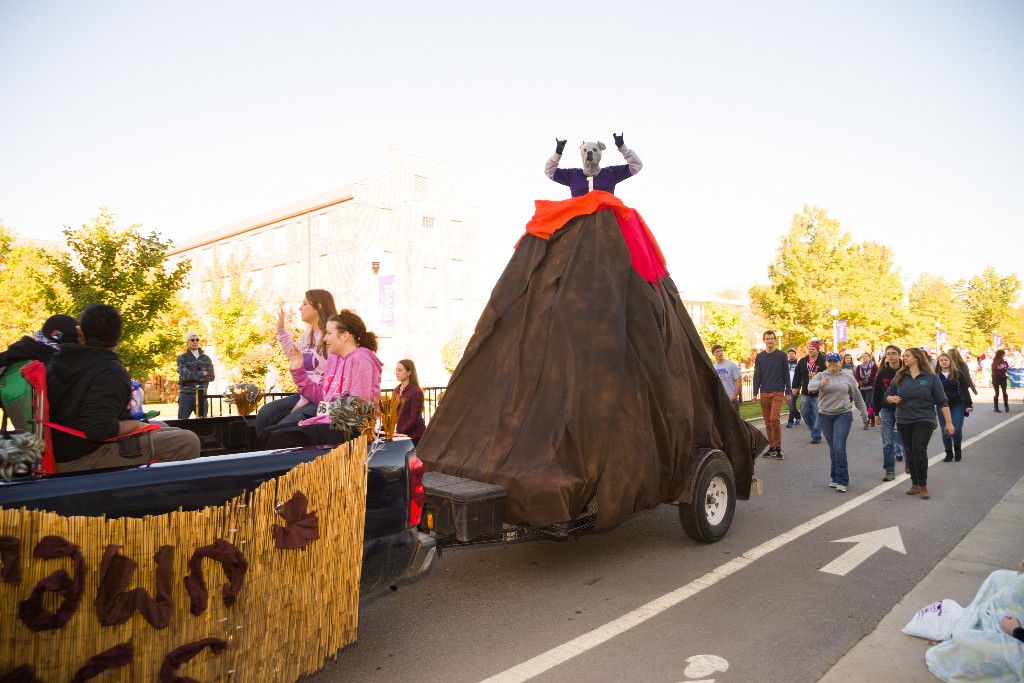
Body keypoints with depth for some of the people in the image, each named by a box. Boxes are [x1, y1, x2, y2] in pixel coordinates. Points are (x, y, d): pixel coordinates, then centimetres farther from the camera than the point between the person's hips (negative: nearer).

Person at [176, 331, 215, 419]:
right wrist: (202, 373, -4)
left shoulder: (206, 358, 12)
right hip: (186, 395, -3)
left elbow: (211, 376, 3)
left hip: (201, 395, 3)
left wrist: (193, 377, -5)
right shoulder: (182, 358, 3)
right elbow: (185, 375, -13)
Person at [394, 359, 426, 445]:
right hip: (401, 435, 6)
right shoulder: (397, 390, 8)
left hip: (415, 436, -6)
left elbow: (414, 419, -17)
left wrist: (398, 433, -21)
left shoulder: (416, 392, -13)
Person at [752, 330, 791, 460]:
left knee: (774, 419, -15)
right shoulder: (759, 357, 9)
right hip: (764, 393, 3)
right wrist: (755, 393, 5)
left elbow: (786, 374, 5)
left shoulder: (781, 355, 3)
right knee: (768, 422, 6)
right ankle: (771, 448, 14)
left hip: (777, 392, -3)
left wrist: (788, 392, 2)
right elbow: (757, 376, 11)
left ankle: (778, 448, -5)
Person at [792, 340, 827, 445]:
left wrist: (817, 375, -23)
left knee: (817, 415, -4)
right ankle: (815, 430, 32)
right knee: (804, 412, 11)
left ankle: (816, 436, 4)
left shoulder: (823, 361, -7)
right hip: (806, 393, 5)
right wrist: (795, 387, 10)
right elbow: (797, 375, 13)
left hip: (818, 394, -5)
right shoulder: (802, 361, 8)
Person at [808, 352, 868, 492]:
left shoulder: (848, 377, 3)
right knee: (832, 449, 11)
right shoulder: (821, 376, 2)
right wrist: (821, 383, -41)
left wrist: (865, 415, 13)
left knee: (839, 448, -11)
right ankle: (835, 478, 25)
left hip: (843, 415, -1)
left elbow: (857, 397, 11)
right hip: (825, 416, 2)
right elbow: (810, 386, -20)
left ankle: (842, 481, -3)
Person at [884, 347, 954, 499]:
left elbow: (942, 401, -2)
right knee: (910, 453, 9)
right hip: (904, 421, 4)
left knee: (920, 451, -13)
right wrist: (892, 398, -13)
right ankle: (915, 484, 21)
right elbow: (888, 395, 12)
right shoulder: (899, 377, 7)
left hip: (924, 420, -4)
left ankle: (923, 486, 0)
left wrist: (949, 422, -5)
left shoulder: (930, 377, -2)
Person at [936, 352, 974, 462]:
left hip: (957, 405, -1)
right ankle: (949, 453, 17)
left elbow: (965, 390, 2)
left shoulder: (958, 374, 0)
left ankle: (957, 449, 20)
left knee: (957, 430, -9)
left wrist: (969, 404, -3)